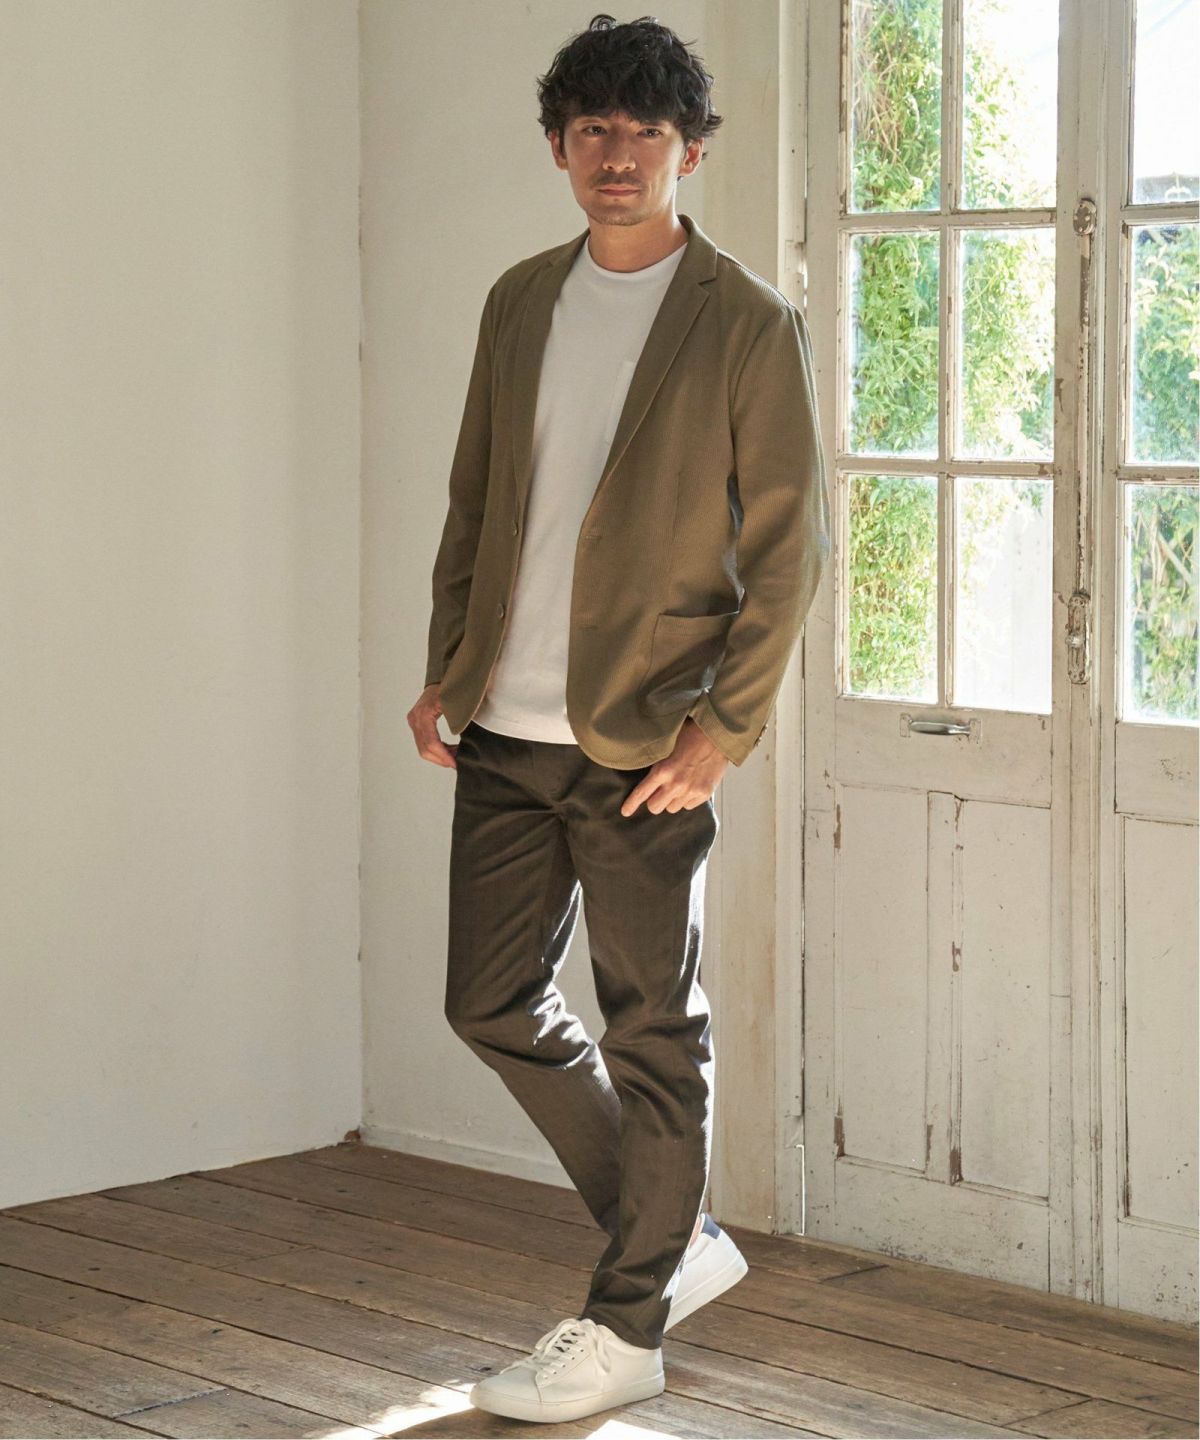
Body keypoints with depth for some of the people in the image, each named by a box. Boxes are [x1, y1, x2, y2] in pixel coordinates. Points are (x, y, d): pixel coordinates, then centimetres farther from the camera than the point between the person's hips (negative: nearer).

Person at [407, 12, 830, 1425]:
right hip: (506, 729, 6)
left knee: (653, 1029, 2)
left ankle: (626, 1322, 15)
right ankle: (677, 1239, 27)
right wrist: (449, 666, 8)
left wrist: (723, 725, -13)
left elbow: (789, 545, -7)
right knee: (492, 1002, 10)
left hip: (642, 739, -6)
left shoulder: (751, 326, -5)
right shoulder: (519, 302, 11)